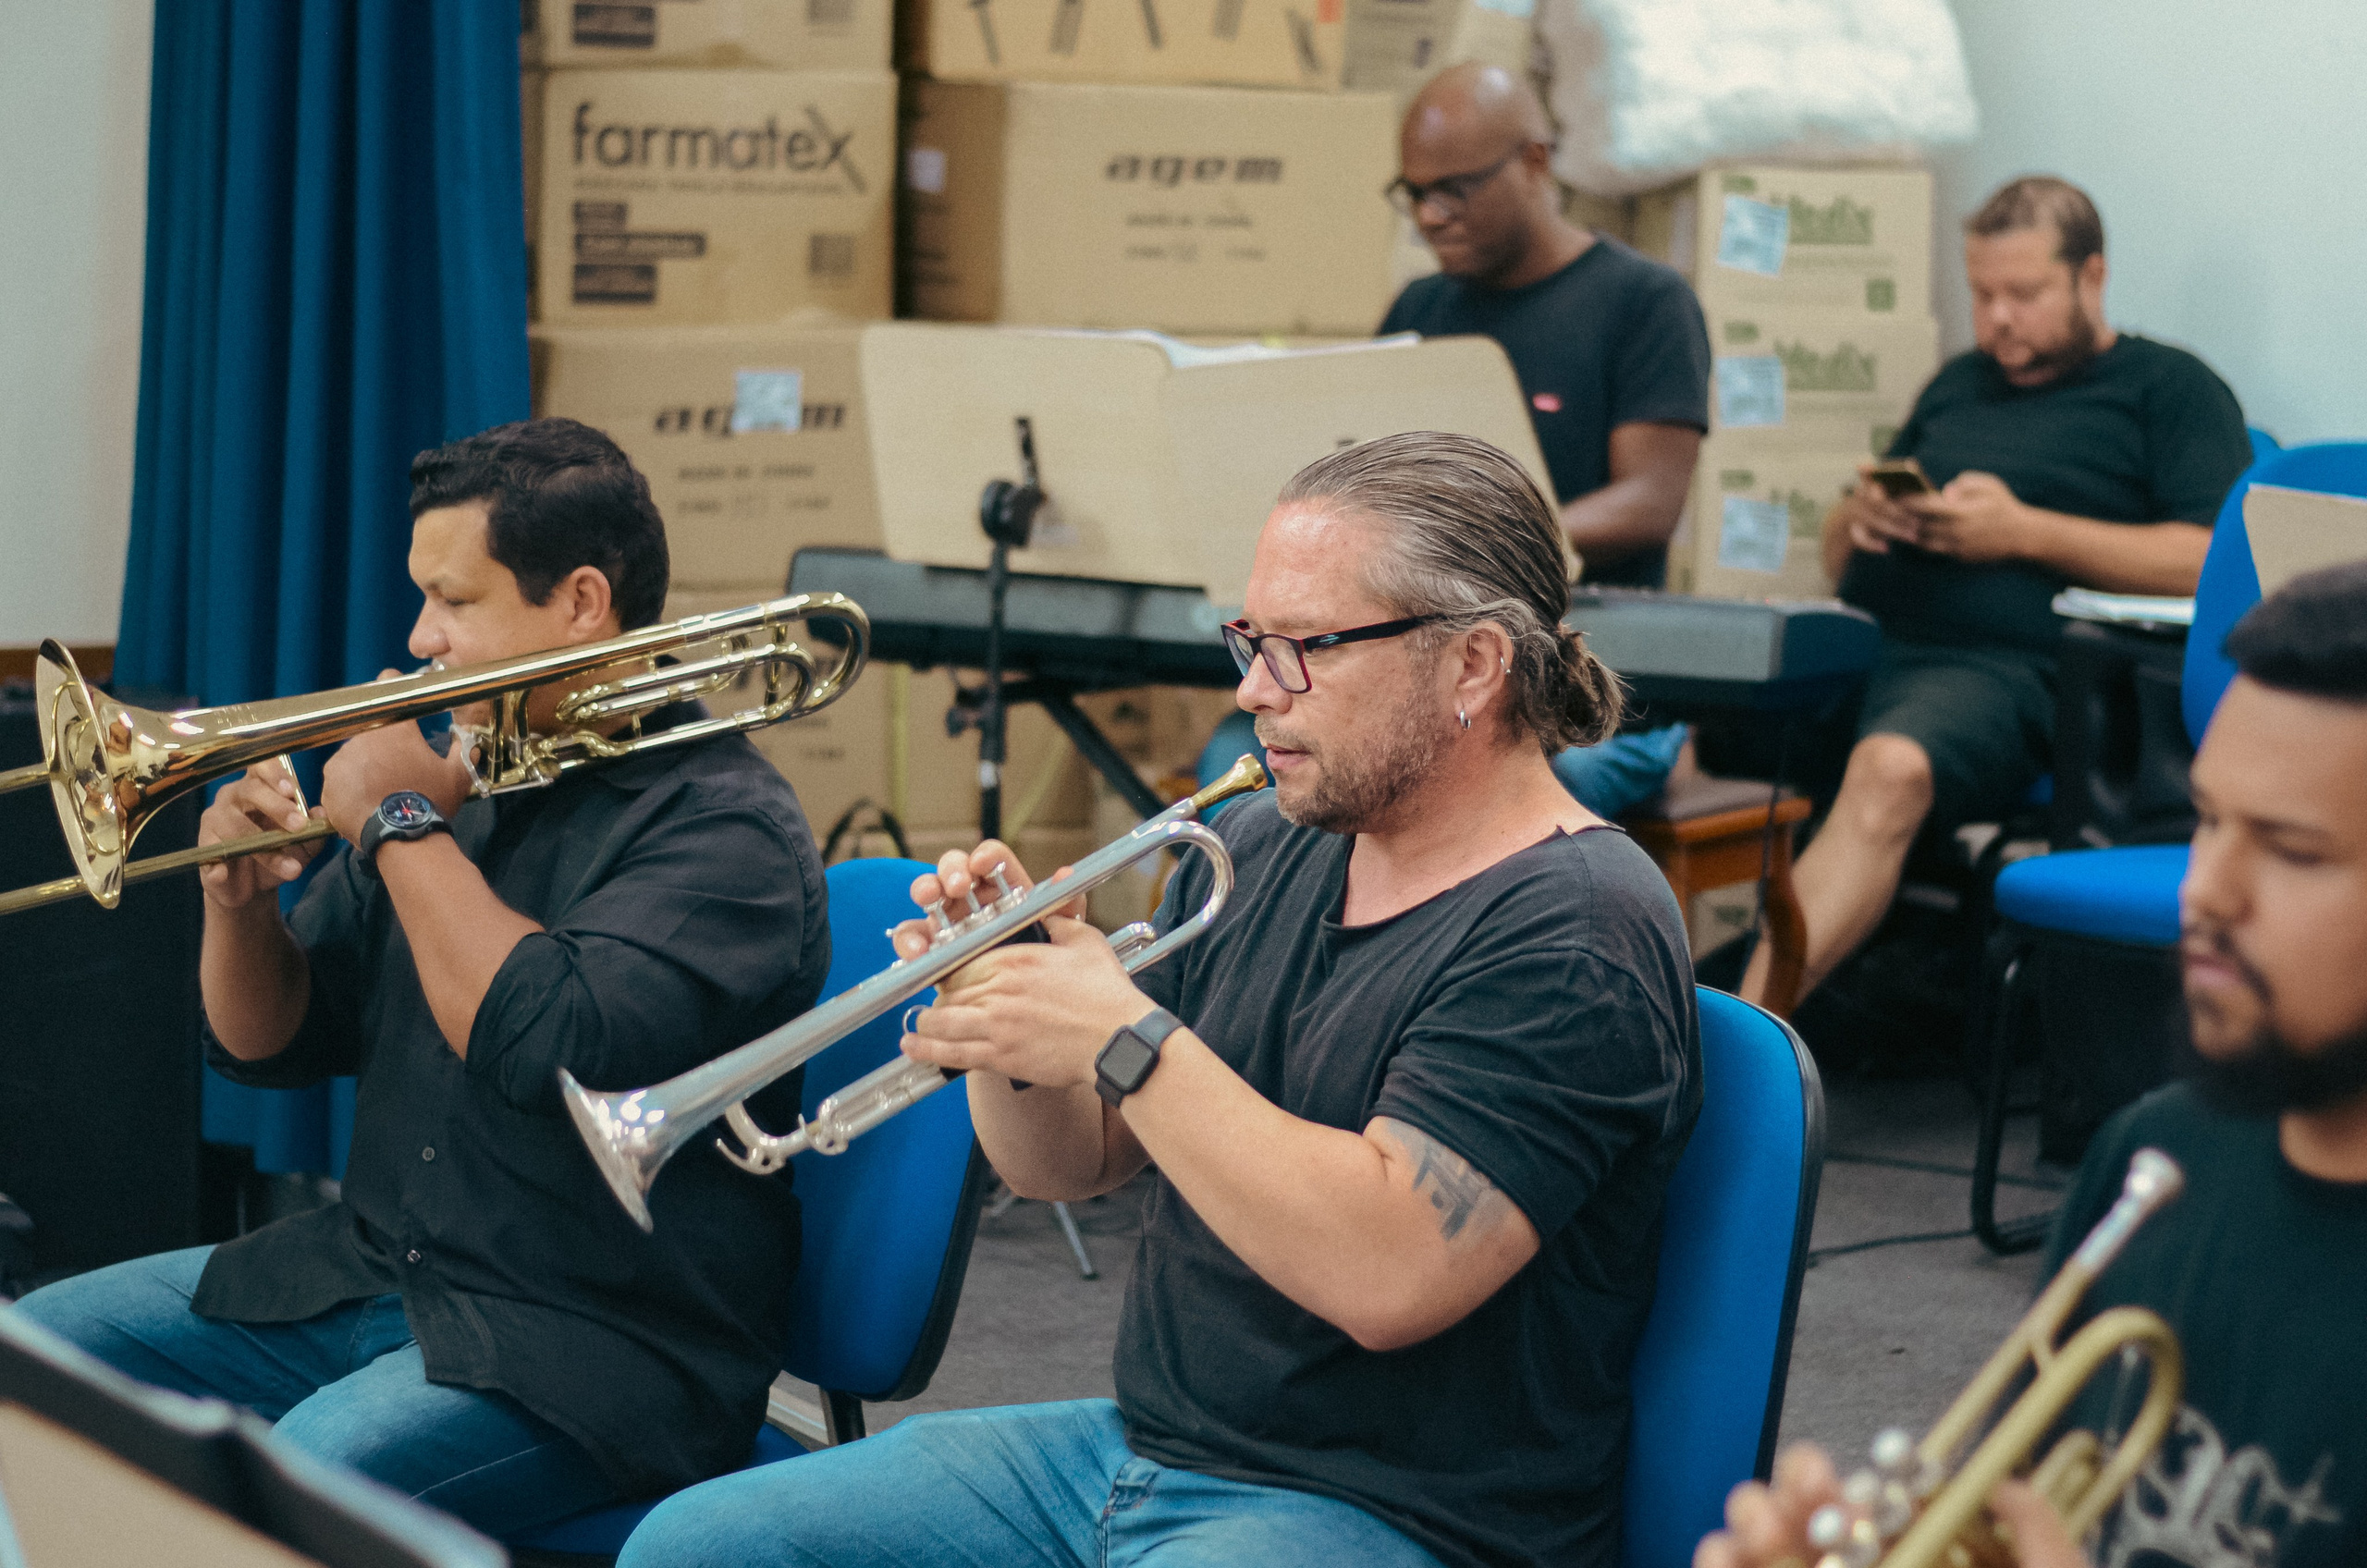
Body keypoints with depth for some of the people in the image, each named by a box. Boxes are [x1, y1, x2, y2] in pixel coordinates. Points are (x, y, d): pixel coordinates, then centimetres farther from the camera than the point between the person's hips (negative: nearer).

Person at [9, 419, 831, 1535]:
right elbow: (266, 1045, 17)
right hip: (372, 1272, 8)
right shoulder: (466, 780, 12)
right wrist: (238, 902, -5)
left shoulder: (722, 824, -12)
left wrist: (404, 828, -18)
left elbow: (560, 1048, -29)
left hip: (594, 1346, -8)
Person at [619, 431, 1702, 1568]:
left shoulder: (1575, 930, -16)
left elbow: (1388, 1275, -28)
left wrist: (1125, 1039, -22)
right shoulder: (1255, 852, 10)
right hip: (1142, 1450, 8)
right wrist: (1004, 1019, -6)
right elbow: (1068, 1163, 16)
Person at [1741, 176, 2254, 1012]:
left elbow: (2218, 562, -4)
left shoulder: (2168, 387, 12)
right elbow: (1838, 557, 33)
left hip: (1998, 667, -7)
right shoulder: (1961, 383, 31)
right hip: (1853, 652, 7)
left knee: (1889, 772, -39)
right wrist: (1858, 517, 7)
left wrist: (2025, 531, -7)